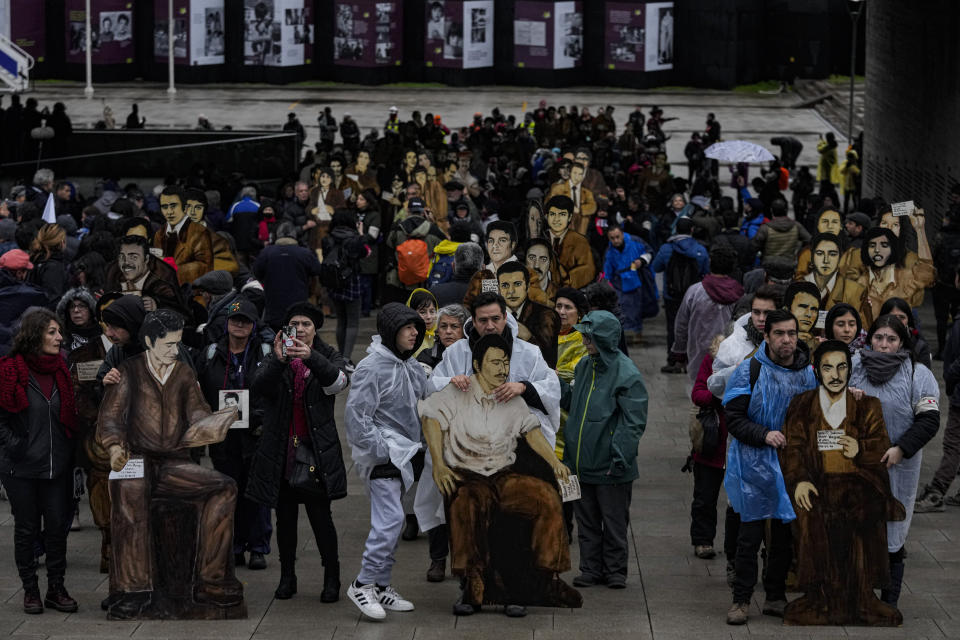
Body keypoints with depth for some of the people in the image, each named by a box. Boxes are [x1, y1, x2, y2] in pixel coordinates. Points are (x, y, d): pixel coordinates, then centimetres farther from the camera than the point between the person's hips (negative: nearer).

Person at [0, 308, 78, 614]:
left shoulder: (60, 370, 7)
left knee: (58, 525, 4)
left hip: (57, 464, 4)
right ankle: (30, 589, 16)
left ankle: (56, 588, 14)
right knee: (26, 528, 6)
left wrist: (68, 449, 10)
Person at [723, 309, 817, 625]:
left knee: (785, 534, 10)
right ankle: (741, 599, 9)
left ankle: (776, 596, 22)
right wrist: (764, 435, -19)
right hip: (755, 465, -4)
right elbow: (733, 418, -8)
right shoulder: (750, 371, -6)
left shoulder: (809, 373, 5)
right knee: (750, 534, -1)